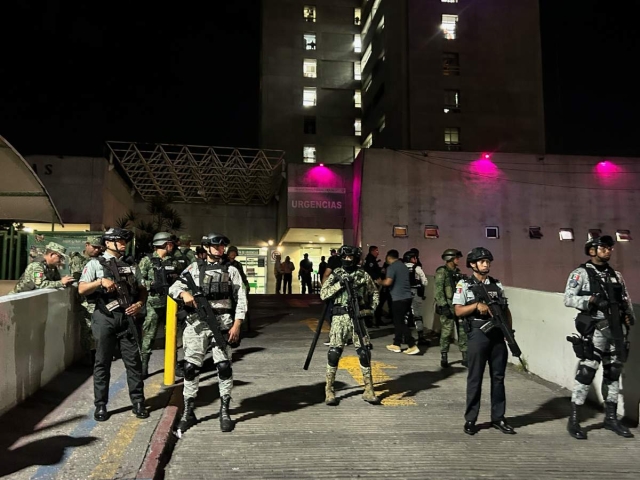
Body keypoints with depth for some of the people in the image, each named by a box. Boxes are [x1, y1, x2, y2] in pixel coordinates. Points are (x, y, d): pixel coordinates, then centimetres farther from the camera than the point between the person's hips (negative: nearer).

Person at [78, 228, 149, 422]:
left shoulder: (130, 266, 14)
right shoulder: (96, 263, 2)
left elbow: (142, 290, 15)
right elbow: (81, 289, -7)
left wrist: (139, 304, -3)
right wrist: (101, 281, -21)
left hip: (127, 317, 3)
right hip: (105, 318, -3)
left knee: (133, 360, 4)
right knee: (102, 362, 6)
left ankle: (138, 402, 14)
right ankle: (100, 405, 18)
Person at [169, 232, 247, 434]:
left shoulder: (231, 270, 8)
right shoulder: (194, 268, 10)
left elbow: (240, 300, 3)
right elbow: (173, 288, 6)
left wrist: (236, 325, -6)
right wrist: (184, 293, -17)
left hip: (222, 323, -1)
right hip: (197, 323, 1)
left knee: (224, 366, -1)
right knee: (191, 367, 3)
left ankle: (225, 412, 12)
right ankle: (188, 412, 17)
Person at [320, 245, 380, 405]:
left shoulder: (363, 275, 7)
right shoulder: (335, 275, 4)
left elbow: (374, 293, 19)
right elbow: (323, 294, -4)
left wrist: (373, 308, 4)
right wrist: (339, 284, -15)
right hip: (339, 318, -1)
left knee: (364, 352, 1)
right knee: (334, 352, -3)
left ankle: (369, 390, 13)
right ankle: (329, 390, 9)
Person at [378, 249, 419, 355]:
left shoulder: (391, 267, -8)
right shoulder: (403, 266, 18)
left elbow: (388, 282, -20)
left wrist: (380, 282, 0)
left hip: (399, 298, -8)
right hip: (407, 297, 8)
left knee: (400, 323, -3)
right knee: (398, 321, 16)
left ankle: (413, 346, -7)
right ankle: (396, 344, 21)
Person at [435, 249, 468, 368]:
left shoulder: (458, 272, 14)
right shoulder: (442, 271, -7)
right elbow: (438, 290, -14)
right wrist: (444, 306, -19)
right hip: (448, 306, -6)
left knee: (463, 331, 5)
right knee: (446, 332, -3)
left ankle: (465, 357, 13)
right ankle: (444, 357, 8)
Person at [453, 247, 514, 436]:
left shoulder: (497, 284, 11)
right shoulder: (464, 284, -3)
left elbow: (506, 309, 13)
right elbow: (458, 311, -8)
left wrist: (509, 330, 2)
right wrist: (477, 305, -20)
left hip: (497, 334, 5)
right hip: (478, 335, -4)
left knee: (498, 377, 10)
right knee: (475, 378, 3)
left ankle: (498, 418, 23)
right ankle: (470, 420, 14)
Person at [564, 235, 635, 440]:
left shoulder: (616, 275, 15)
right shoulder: (581, 273, -4)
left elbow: (626, 298, 19)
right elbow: (568, 299, -11)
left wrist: (629, 314, 0)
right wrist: (592, 301, -23)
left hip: (616, 329, 7)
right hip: (595, 329, -6)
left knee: (613, 372, 12)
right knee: (587, 371, -8)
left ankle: (611, 417, 25)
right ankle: (573, 420, 1)